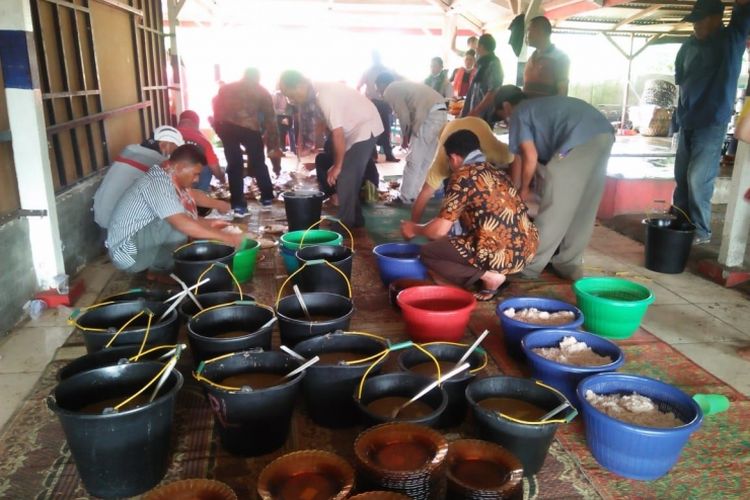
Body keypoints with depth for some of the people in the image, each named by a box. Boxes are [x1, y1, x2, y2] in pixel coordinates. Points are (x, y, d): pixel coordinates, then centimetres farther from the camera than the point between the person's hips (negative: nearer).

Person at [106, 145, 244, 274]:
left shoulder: (166, 180, 6)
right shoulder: (158, 182, -23)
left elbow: (184, 217, 19)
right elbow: (182, 223, -33)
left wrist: (208, 223, 6)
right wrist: (226, 237, -29)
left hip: (141, 241, 10)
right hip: (127, 252, -10)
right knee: (178, 224, -26)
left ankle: (158, 267, 8)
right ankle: (160, 271, -8)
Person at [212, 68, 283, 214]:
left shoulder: (226, 88, 30)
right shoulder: (262, 92, 24)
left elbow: (216, 107, 21)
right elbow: (270, 119, 21)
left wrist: (218, 127, 23)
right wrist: (275, 146, 23)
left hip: (226, 126, 2)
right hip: (249, 127, -2)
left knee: (234, 165, 11)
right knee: (258, 163, 17)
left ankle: (238, 204, 10)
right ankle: (267, 197, 26)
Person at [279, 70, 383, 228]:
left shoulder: (325, 96, -28)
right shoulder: (317, 92, 0)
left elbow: (338, 134, -27)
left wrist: (337, 166, -18)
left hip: (365, 128, -9)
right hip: (354, 128, 9)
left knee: (345, 177, -10)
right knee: (350, 177, 13)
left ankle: (345, 224, -2)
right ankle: (354, 218, 24)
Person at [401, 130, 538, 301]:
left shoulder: (463, 176, -4)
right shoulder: (496, 173, 19)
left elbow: (440, 230, -5)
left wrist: (415, 229, 18)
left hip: (501, 254, -9)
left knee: (427, 252, 6)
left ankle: (489, 277, -3)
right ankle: (494, 272, 12)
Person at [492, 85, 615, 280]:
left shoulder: (518, 114, 12)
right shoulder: (541, 105, 35)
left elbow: (530, 157, 0)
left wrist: (523, 189, 14)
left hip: (579, 141, -8)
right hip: (604, 134, 8)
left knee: (554, 208, 0)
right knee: (584, 209, 15)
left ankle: (529, 266, 9)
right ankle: (569, 264, 23)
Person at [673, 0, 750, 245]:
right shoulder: (690, 44, 8)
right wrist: (691, 89, 9)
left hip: (712, 122, -5)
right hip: (687, 120, 5)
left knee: (698, 178, -9)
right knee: (682, 176, 9)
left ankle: (701, 230, 2)